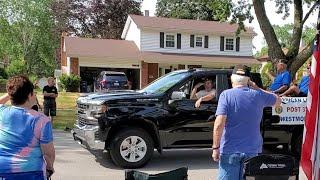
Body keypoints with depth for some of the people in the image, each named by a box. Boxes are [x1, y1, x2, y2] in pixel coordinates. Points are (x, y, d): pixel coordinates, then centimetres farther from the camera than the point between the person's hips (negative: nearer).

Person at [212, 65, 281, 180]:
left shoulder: (226, 95, -9)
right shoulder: (258, 95, 2)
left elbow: (219, 124, -18)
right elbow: (278, 100, 23)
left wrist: (215, 147, -11)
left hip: (230, 150, -3)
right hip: (253, 150, 3)